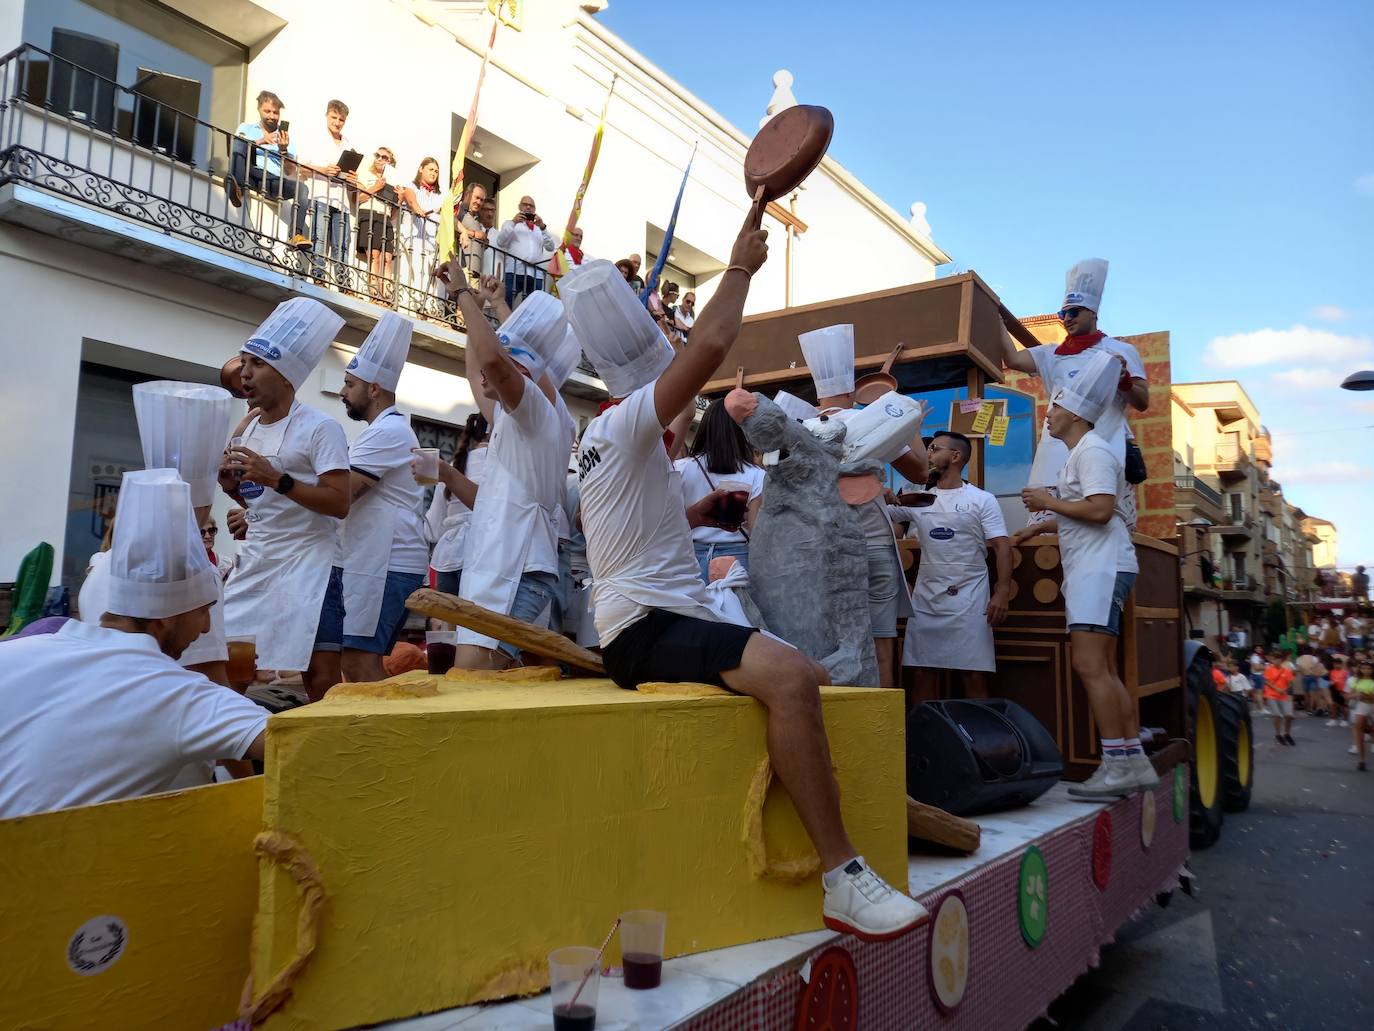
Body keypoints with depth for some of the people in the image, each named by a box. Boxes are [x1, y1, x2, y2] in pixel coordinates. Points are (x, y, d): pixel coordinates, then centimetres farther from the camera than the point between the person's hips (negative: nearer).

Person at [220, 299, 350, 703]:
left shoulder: (320, 428, -9)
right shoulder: (249, 430, 14)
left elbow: (339, 504, -17)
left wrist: (276, 479, -23)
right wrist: (232, 486, 4)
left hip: (305, 565, -7)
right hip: (253, 563, 7)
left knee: (321, 676, -9)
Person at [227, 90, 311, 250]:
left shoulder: (285, 136, 27)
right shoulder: (247, 128, 27)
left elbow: (291, 172, 15)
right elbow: (235, 150, 6)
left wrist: (283, 150, -2)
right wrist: (259, 142, -7)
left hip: (275, 181, 1)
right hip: (251, 175, -1)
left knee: (302, 189, -27)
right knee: (240, 142, -24)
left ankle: (297, 235, -42)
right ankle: (237, 190, -43)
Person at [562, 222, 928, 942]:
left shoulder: (600, 435, 21)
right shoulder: (628, 422, -9)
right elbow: (710, 346, -23)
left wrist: (698, 511, 27)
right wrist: (741, 267, -9)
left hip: (653, 624, 11)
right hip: (646, 626, -11)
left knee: (806, 677, 19)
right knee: (791, 675, -32)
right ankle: (843, 880, -29)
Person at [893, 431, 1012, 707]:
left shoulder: (982, 500, 2)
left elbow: (1002, 547, -5)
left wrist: (1002, 592, -15)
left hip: (969, 599, -3)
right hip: (926, 598, 4)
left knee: (975, 675, -3)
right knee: (922, 672, 5)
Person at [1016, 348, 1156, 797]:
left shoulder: (1092, 450, -8)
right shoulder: (1080, 454, 24)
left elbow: (1100, 510, -21)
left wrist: (1048, 501, -10)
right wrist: (1040, 526, 30)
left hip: (1101, 567, -11)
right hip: (1090, 568, 11)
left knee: (1090, 665, -17)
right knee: (1103, 671, 9)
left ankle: (1118, 766, -16)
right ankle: (1135, 762, 12)